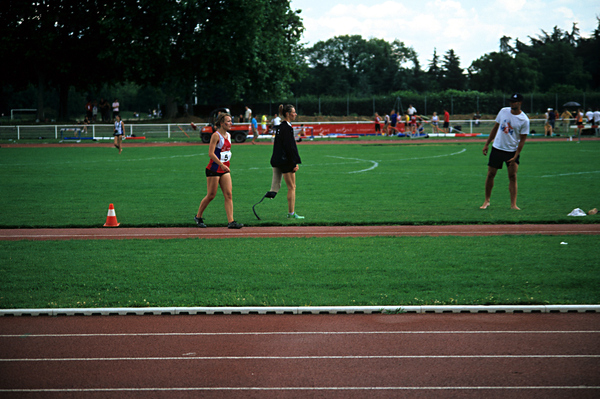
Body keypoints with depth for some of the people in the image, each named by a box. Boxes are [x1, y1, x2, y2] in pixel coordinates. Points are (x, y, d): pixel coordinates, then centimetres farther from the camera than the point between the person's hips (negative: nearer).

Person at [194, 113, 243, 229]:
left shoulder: (228, 135, 11)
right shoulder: (216, 135, -13)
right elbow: (211, 153, -20)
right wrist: (221, 165, -25)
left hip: (224, 170, 7)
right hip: (214, 169, -7)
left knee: (229, 195, -3)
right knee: (211, 195, 0)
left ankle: (231, 221, -6)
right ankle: (198, 217, 19)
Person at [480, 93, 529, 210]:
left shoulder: (524, 120, -11)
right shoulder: (503, 111, -1)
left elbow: (522, 140, -9)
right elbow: (495, 128, 10)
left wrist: (515, 157, -15)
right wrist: (487, 144, 9)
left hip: (513, 151, -3)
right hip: (497, 148, 3)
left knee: (513, 176, -7)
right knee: (490, 174, 3)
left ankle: (513, 204, -4)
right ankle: (487, 201, 15)